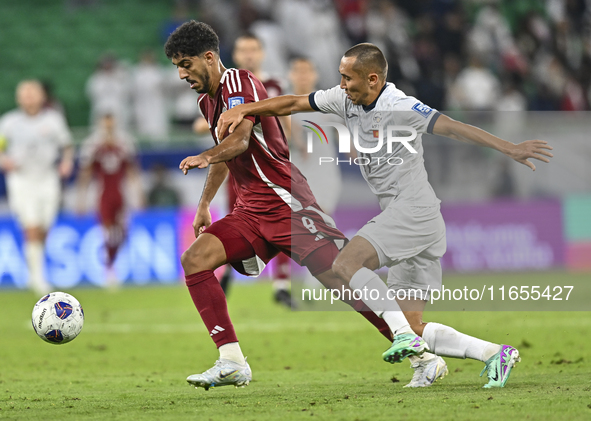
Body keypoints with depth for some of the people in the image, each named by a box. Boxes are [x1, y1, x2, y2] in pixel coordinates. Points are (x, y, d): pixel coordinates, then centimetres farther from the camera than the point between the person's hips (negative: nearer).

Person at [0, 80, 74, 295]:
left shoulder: (53, 119, 3)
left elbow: (67, 146, 13)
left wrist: (67, 162, -6)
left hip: (48, 180, 2)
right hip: (21, 179, -2)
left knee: (42, 232, 5)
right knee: (32, 229, -15)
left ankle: (34, 275, 25)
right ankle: (38, 276, -13)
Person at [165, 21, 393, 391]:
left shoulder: (239, 83, -11)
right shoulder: (208, 100, 17)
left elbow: (239, 140, -28)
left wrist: (205, 158, -45)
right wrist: (205, 204, 35)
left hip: (286, 204, -9)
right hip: (250, 211, 9)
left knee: (340, 280, -15)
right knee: (194, 259, -11)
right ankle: (233, 363, -15)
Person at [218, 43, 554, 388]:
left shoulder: (400, 107, -14)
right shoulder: (346, 99, 9)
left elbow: (452, 127, -21)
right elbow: (294, 103, 18)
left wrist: (510, 149, -29)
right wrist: (243, 110, 12)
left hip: (413, 210, -9)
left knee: (346, 264, -22)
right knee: (413, 325, 4)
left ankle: (405, 335, -24)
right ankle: (495, 354, 6)